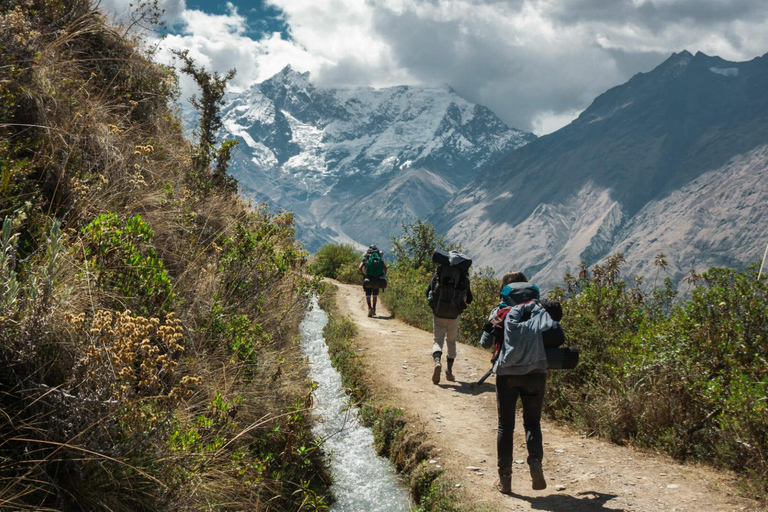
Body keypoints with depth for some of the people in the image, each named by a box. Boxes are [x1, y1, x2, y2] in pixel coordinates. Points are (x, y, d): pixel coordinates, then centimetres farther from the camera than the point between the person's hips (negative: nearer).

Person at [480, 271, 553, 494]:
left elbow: (485, 342, 2)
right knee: (532, 422, 13)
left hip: (506, 373, -1)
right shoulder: (538, 310, 6)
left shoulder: (500, 312, 3)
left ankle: (505, 477, 8)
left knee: (505, 426, 9)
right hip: (535, 372, 1)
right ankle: (535, 461, -12)